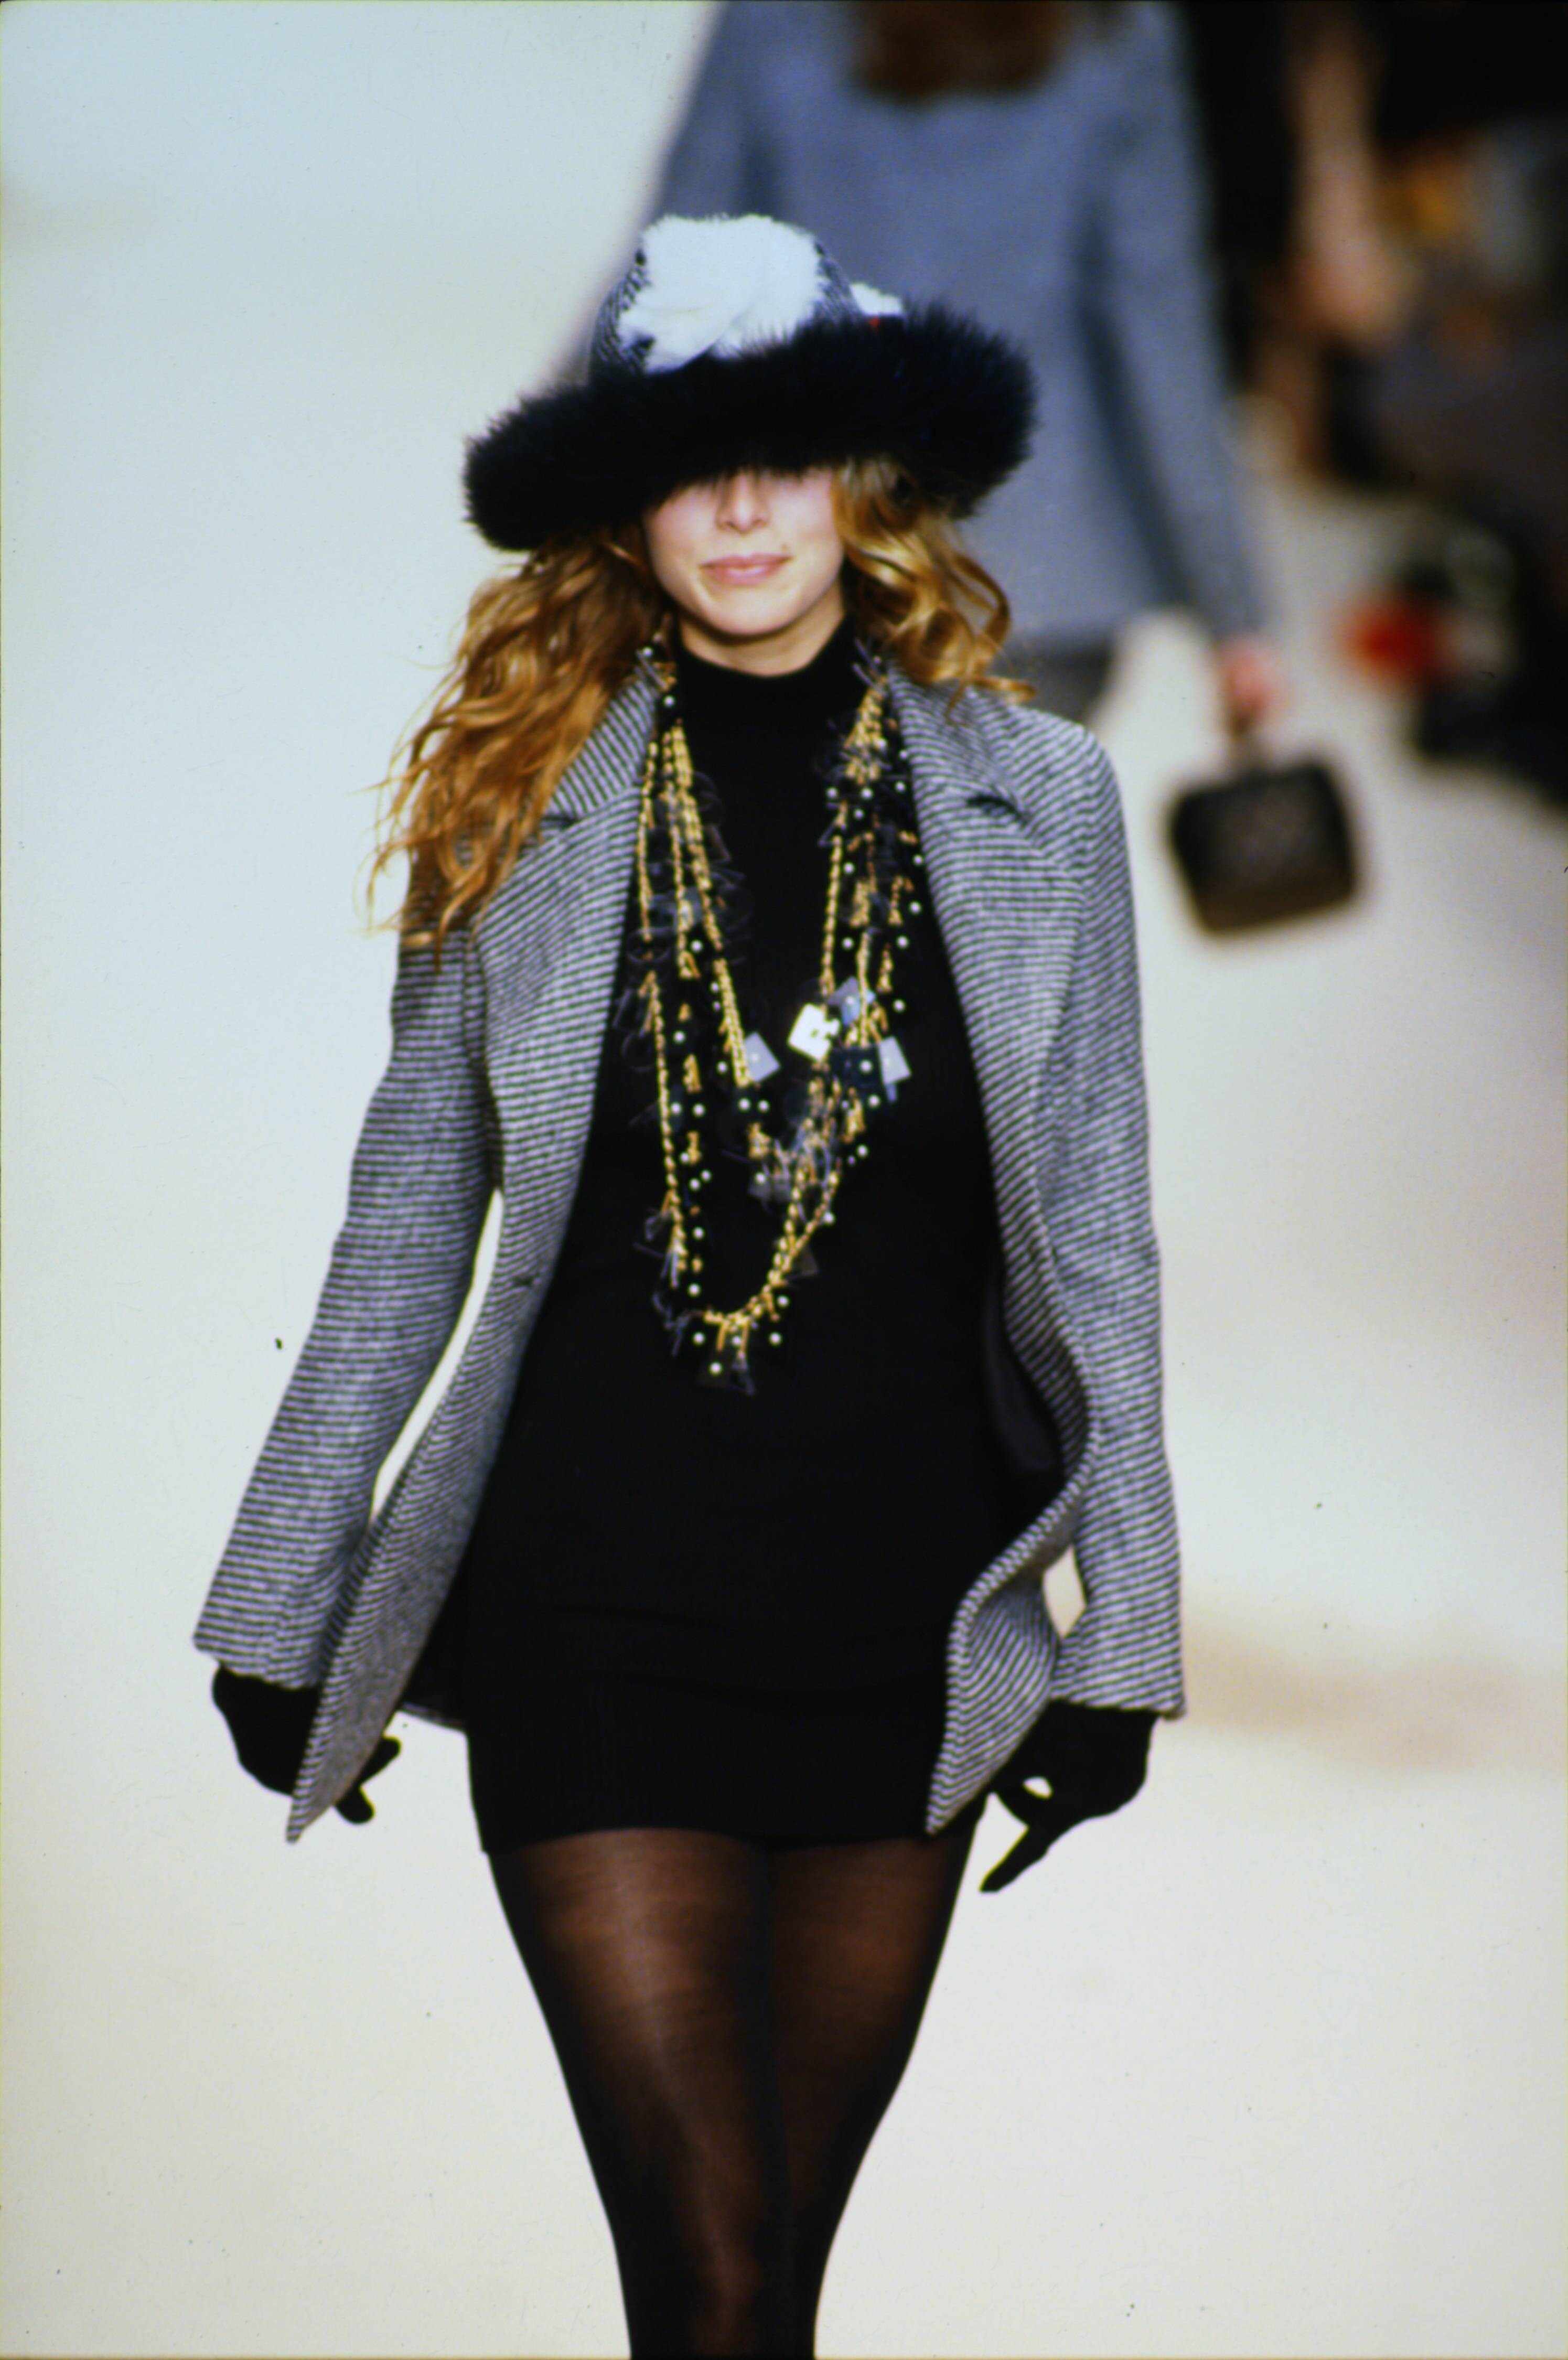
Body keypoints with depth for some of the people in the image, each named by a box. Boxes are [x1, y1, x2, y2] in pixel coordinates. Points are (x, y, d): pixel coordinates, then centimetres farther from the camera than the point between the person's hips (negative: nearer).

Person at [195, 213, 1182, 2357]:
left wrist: (1118, 1638, 4)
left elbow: (1094, 1246, 6)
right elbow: (404, 1232, 7)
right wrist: (282, 1613, 9)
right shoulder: (527, 802, 1)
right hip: (592, 1602, -1)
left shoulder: (1034, 804, 4)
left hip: (903, 1615, 2)